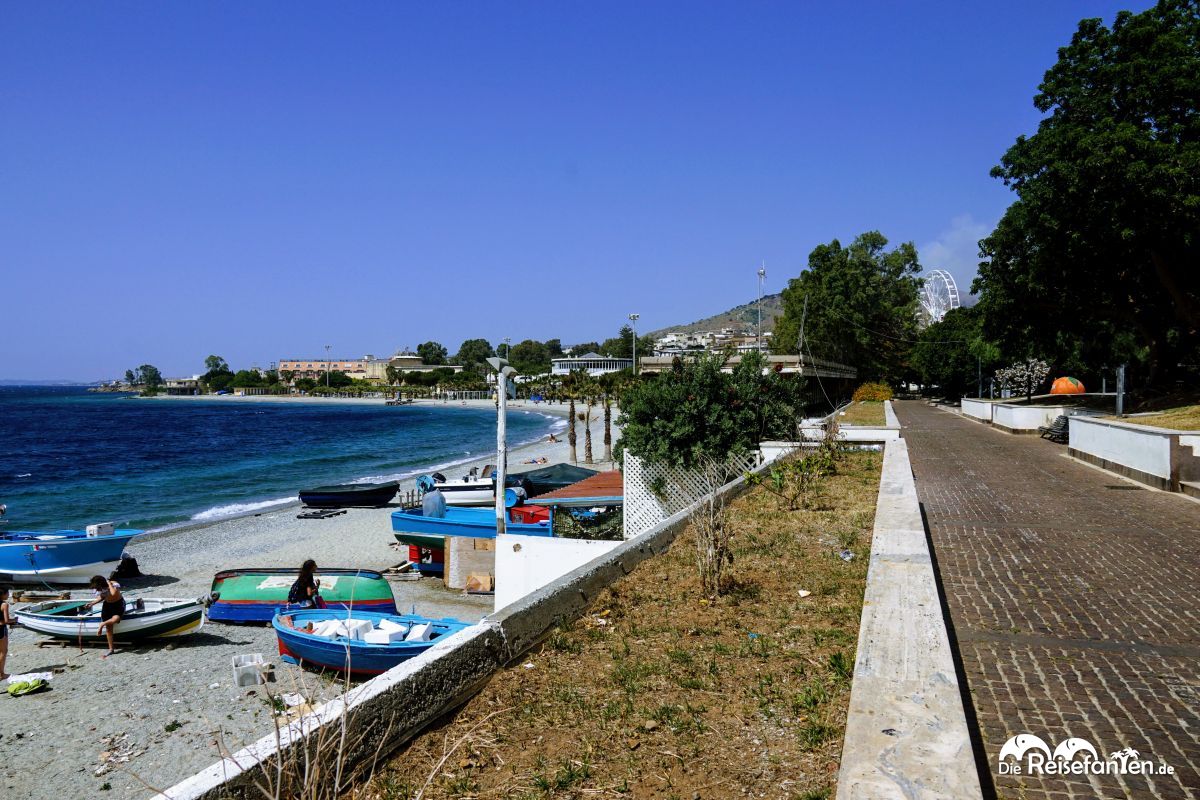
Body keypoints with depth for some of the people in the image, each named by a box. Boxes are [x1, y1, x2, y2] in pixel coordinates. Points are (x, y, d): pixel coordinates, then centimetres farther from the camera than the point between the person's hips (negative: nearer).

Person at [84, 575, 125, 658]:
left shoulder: (115, 584, -29)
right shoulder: (99, 589, -9)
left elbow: (113, 594, -50)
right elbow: (102, 597, 10)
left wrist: (109, 583, -38)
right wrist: (92, 603, -1)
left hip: (118, 604, -6)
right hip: (107, 605, 6)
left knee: (115, 619, -36)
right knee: (108, 627, 1)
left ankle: (102, 624, -3)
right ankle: (111, 649, 10)